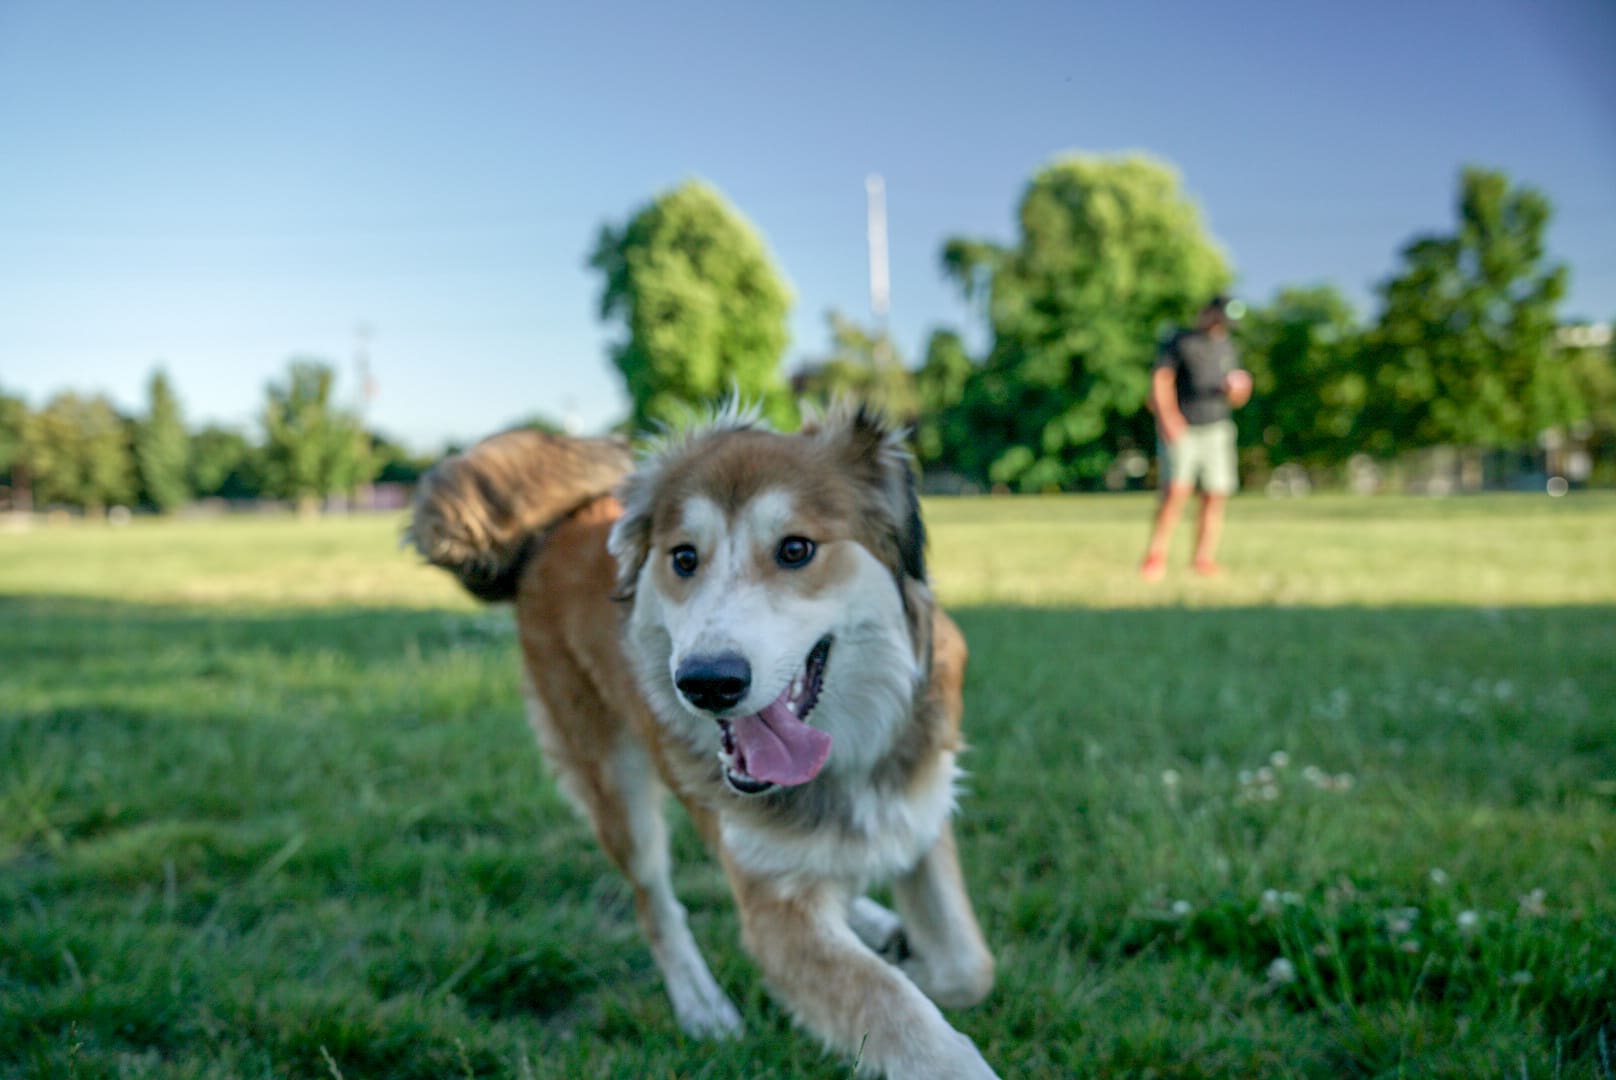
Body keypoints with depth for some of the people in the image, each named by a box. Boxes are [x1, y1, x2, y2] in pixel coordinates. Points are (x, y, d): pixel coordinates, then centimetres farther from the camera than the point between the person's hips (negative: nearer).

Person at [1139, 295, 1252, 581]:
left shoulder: (1227, 347, 18)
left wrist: (1236, 391, -5)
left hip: (1217, 430, 5)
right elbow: (1160, 379, -7)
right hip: (1181, 430, -5)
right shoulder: (1180, 342, 2)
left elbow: (1235, 399, 20)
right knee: (1175, 493, -17)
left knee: (1216, 496, -3)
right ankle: (1156, 555, -9)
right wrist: (1167, 416, -22)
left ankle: (1204, 558, 5)